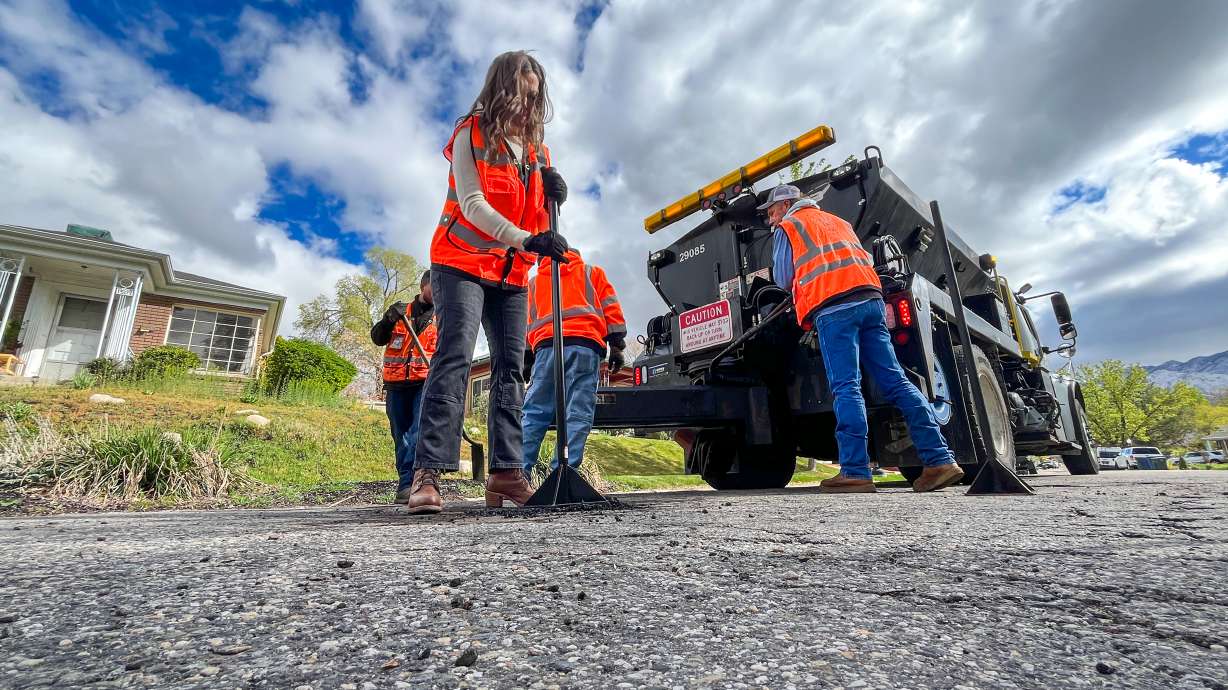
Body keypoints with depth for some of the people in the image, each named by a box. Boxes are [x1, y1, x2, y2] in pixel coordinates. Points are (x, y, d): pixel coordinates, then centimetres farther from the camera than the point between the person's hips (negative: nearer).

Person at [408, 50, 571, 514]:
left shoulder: (537, 149, 16)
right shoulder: (471, 134, -2)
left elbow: (541, 216, 15)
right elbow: (471, 203, -16)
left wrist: (553, 192, -8)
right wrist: (526, 241, -30)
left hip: (512, 274, 6)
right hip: (462, 263, -6)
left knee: (510, 367, -2)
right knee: (455, 356, -19)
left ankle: (505, 472, -1)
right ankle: (427, 474, -19)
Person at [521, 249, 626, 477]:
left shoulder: (534, 282, 30)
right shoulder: (592, 272, 26)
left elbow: (527, 323, 23)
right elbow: (611, 308, 13)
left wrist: (526, 360, 21)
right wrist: (617, 346, 8)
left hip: (546, 346, 2)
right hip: (585, 345, -2)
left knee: (534, 411, 1)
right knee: (578, 413, -8)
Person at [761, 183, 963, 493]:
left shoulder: (787, 227, 13)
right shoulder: (837, 221, 32)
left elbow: (782, 278, 8)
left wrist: (802, 279, 28)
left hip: (832, 307, -6)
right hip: (871, 298, 6)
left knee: (846, 388, -11)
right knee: (896, 381, 3)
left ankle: (856, 472, -16)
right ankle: (940, 459, 0)